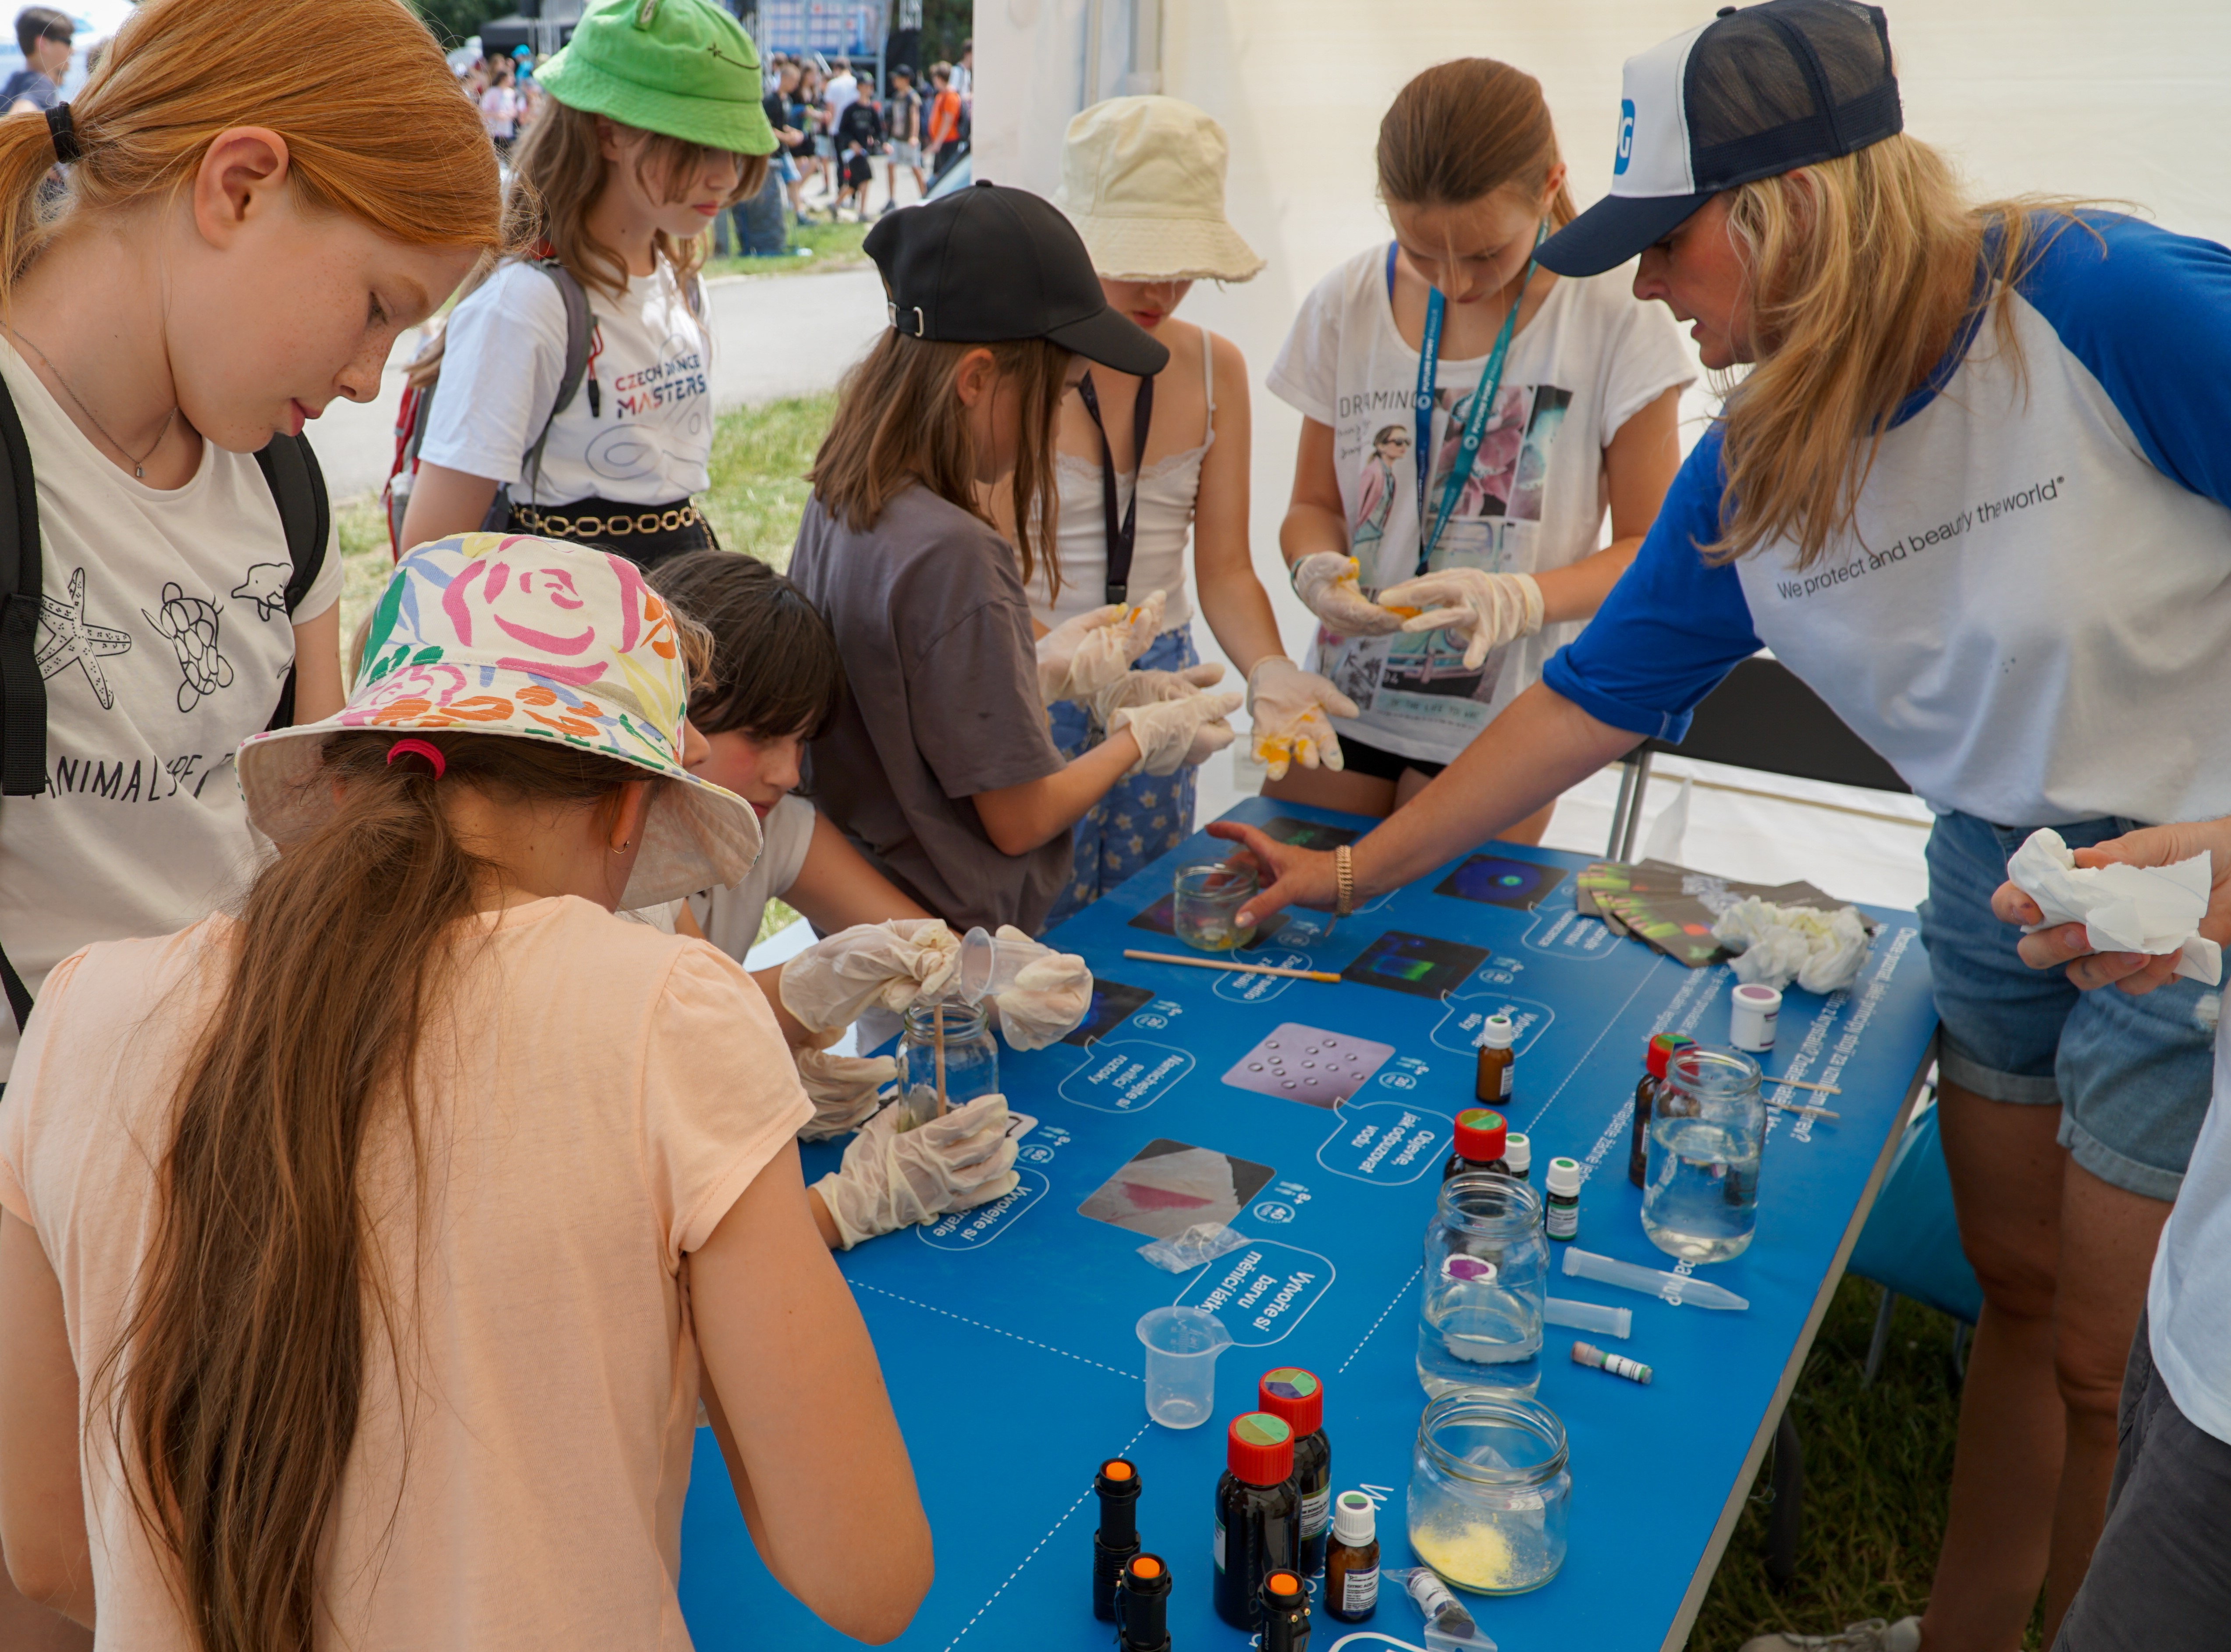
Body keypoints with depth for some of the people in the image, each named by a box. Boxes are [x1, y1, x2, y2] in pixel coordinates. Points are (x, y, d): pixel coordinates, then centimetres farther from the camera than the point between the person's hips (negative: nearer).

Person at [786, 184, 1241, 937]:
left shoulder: (836, 507, -1)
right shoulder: (955, 557, -26)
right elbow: (1018, 819, -18)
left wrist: (1043, 671, 13)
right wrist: (1139, 739, -3)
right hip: (958, 949, -9)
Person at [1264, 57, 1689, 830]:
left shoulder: (1614, 319, -9)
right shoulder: (1349, 304, 0)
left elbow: (1650, 548, -6)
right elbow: (1314, 506, 8)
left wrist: (1519, 598, -25)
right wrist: (1316, 569, -16)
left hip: (1499, 729, -3)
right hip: (1344, 702, 3)